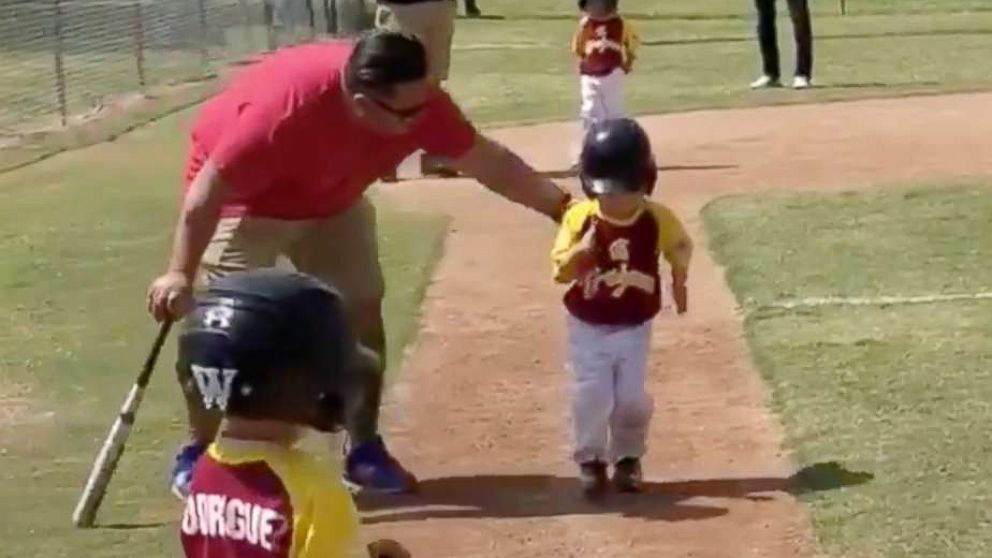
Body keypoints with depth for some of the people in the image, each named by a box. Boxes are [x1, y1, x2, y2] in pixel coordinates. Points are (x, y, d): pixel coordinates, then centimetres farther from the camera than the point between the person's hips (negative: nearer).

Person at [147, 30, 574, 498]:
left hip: (331, 202, 6)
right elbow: (208, 189, -35)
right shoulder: (283, 109, -43)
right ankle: (198, 456, 7)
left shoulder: (418, 101, -25)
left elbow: (487, 161, -12)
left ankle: (365, 451, 15)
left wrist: (560, 206, -14)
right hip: (240, 198, -6)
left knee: (362, 314, 3)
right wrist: (179, 273, -37)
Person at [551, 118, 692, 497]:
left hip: (634, 327, 1)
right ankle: (591, 459, 16)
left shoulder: (657, 219, -11)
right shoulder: (580, 218, -15)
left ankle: (628, 458, 23)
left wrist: (679, 281, 2)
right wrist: (582, 251, -32)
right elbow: (560, 271, -15)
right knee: (592, 396, -4)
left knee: (632, 398, 0)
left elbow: (681, 247, 9)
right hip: (588, 327, -1)